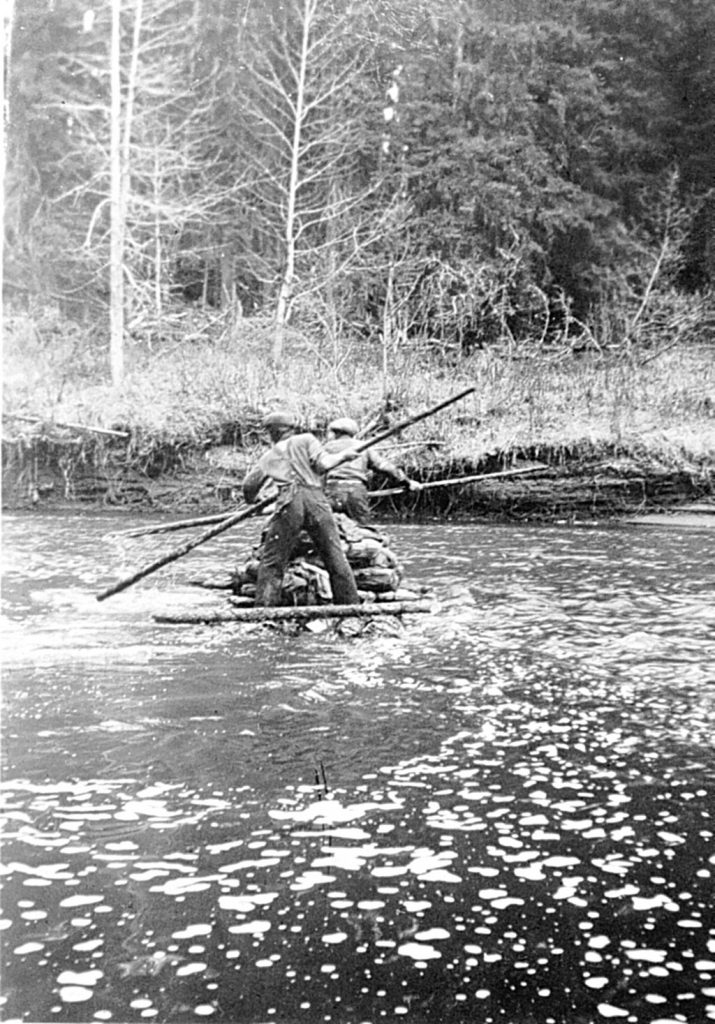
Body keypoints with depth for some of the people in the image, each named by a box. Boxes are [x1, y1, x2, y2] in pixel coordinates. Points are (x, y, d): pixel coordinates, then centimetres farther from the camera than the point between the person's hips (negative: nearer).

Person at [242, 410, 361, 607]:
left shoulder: (270, 455, 22)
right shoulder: (307, 440, 16)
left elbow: (249, 485, 20)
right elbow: (323, 464, 0)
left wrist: (251, 501, 41)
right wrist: (342, 455, 17)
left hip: (290, 502, 0)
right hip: (316, 499, 0)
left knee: (271, 562, 5)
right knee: (336, 559, 7)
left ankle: (263, 607, -4)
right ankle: (351, 605, 8)